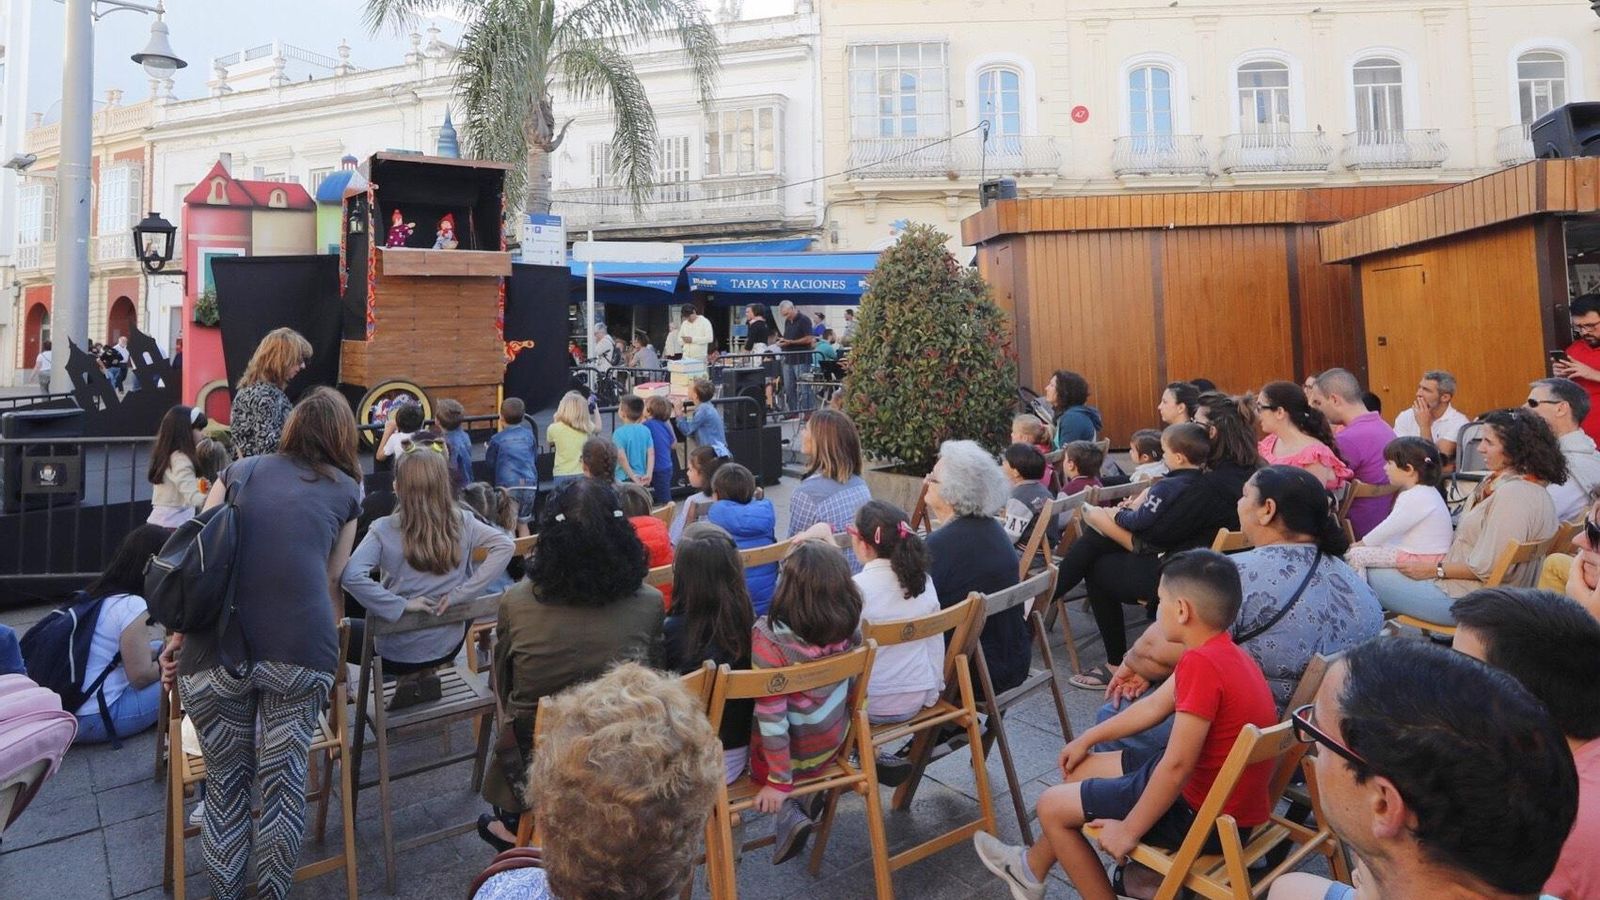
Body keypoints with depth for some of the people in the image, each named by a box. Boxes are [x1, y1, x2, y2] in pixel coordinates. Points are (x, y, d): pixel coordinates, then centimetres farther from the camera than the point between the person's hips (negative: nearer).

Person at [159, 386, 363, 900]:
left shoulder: (240, 471, 17)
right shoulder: (346, 490, 14)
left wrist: (178, 636, 21)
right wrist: (329, 643, 34)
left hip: (215, 646, 2)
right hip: (301, 648, -1)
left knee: (225, 782, 18)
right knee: (284, 781, 12)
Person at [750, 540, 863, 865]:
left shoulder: (770, 637, -34)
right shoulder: (850, 624, -19)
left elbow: (772, 718, -26)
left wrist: (780, 781, -16)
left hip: (793, 753, -5)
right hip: (832, 743, 6)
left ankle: (789, 815, 4)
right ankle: (811, 791, 20)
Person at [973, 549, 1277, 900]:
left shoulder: (1202, 662, -30)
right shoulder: (1221, 650, 3)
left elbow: (1176, 764, -30)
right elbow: (1155, 705, 13)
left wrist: (1129, 830, -18)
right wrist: (1086, 739, 20)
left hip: (1204, 815, -10)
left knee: (1053, 805, 1)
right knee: (1082, 769, 21)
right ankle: (1033, 868, 39)